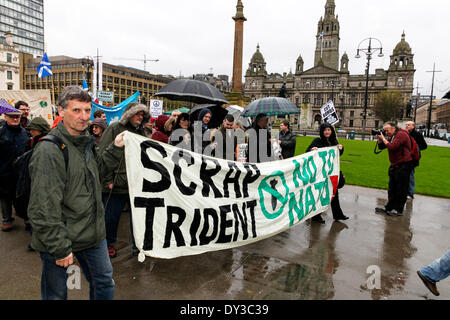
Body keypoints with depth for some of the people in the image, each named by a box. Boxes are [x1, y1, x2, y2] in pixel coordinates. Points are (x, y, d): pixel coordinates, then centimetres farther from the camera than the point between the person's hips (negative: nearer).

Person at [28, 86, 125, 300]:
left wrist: (116, 149, 7)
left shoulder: (84, 142, 6)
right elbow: (43, 209, -23)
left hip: (93, 234, 7)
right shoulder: (49, 150, -21)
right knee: (56, 294, 14)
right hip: (60, 240, -7)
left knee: (104, 283, 20)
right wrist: (60, 248, -21)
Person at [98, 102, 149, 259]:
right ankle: (108, 243, 32)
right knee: (111, 216, 9)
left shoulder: (141, 131, 12)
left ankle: (138, 245, 24)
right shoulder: (114, 128, -4)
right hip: (117, 184, -4)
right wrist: (108, 180, -11)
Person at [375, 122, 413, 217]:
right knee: (392, 188, 13)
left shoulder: (401, 134, -13)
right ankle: (389, 207, 21)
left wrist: (383, 138, -13)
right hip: (395, 165, 10)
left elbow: (392, 147, -25)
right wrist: (379, 139, 1)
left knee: (401, 189, -2)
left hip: (403, 165, -10)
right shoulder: (392, 136, 14)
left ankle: (399, 210, 6)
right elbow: (381, 147, 17)